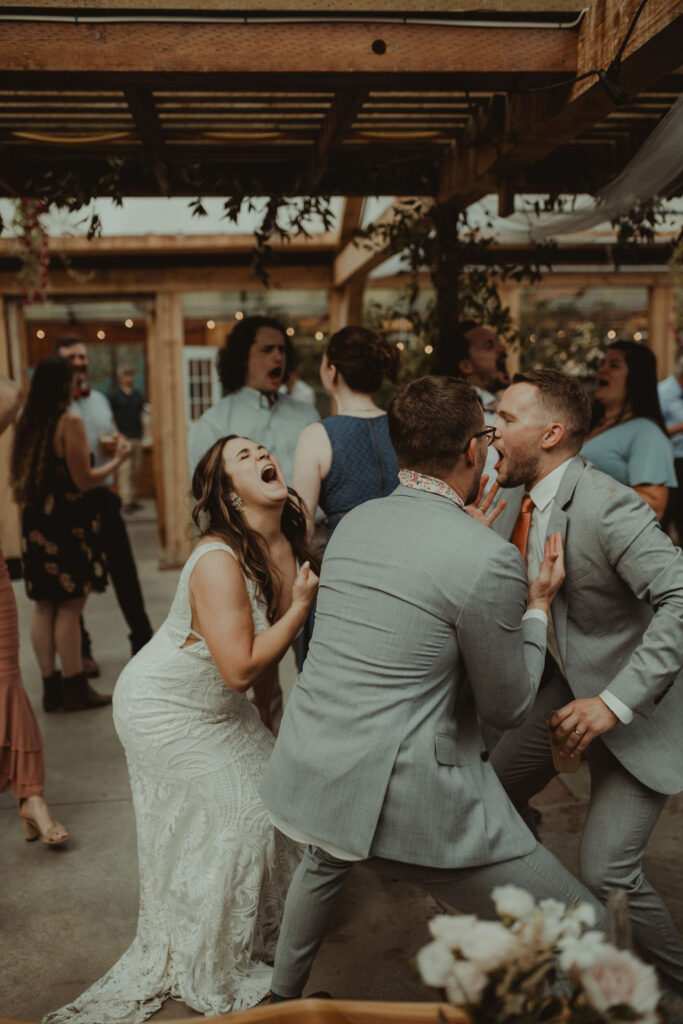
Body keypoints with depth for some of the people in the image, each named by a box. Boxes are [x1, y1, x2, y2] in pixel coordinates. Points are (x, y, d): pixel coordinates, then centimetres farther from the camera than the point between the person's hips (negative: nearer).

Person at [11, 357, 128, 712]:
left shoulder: (26, 421, 8)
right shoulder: (70, 421, -13)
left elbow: (21, 475, 13)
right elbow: (83, 480, -13)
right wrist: (117, 459, 0)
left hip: (35, 521, 7)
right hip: (67, 520, -7)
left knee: (45, 606, 11)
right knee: (70, 606, 0)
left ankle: (51, 687, 19)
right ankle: (74, 688, 8)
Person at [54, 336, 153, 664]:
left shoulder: (100, 400, 13)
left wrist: (117, 442, 2)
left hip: (103, 495, 5)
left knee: (124, 569, 9)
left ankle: (142, 638, 21)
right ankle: (80, 649, 21)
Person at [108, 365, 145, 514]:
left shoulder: (137, 395, 15)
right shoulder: (113, 394, 0)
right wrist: (117, 433, -11)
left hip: (137, 437, 6)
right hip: (123, 437, -5)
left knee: (135, 469, 8)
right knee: (124, 469, -11)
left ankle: (132, 499, 16)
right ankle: (126, 501, -13)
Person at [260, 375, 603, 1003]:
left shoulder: (354, 521, 4)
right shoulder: (489, 560, -17)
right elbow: (508, 707, -5)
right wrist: (539, 604, 6)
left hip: (305, 778, 8)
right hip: (406, 803, -7)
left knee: (325, 863, 41)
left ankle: (283, 995, 60)